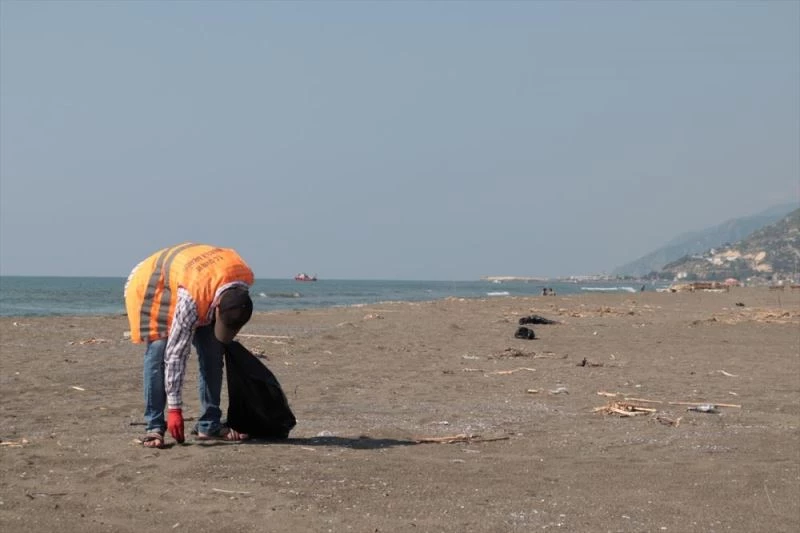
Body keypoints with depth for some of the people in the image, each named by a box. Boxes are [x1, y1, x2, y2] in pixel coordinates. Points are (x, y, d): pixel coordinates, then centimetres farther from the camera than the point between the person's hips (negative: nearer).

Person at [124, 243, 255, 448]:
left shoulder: (245, 276, -27)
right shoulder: (191, 300, -43)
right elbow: (176, 355, -36)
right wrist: (174, 408, -32)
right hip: (151, 284, -6)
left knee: (213, 352, -4)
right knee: (159, 352, -21)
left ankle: (209, 425, 2)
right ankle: (153, 427, -15)